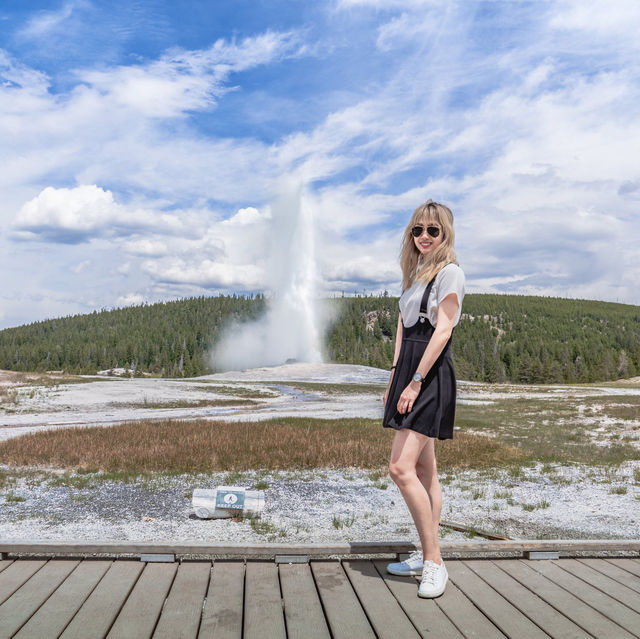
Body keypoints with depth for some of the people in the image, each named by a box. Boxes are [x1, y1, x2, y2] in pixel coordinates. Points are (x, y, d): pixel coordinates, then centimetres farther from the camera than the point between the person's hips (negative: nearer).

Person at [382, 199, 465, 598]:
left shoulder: (449, 272, -6)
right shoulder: (416, 272, 19)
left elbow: (443, 329, -14)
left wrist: (416, 382, -18)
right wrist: (396, 377, 12)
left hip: (432, 375, -9)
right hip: (409, 370, 9)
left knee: (401, 467, -16)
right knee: (424, 470, 12)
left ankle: (434, 563, -5)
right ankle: (428, 556, 22)